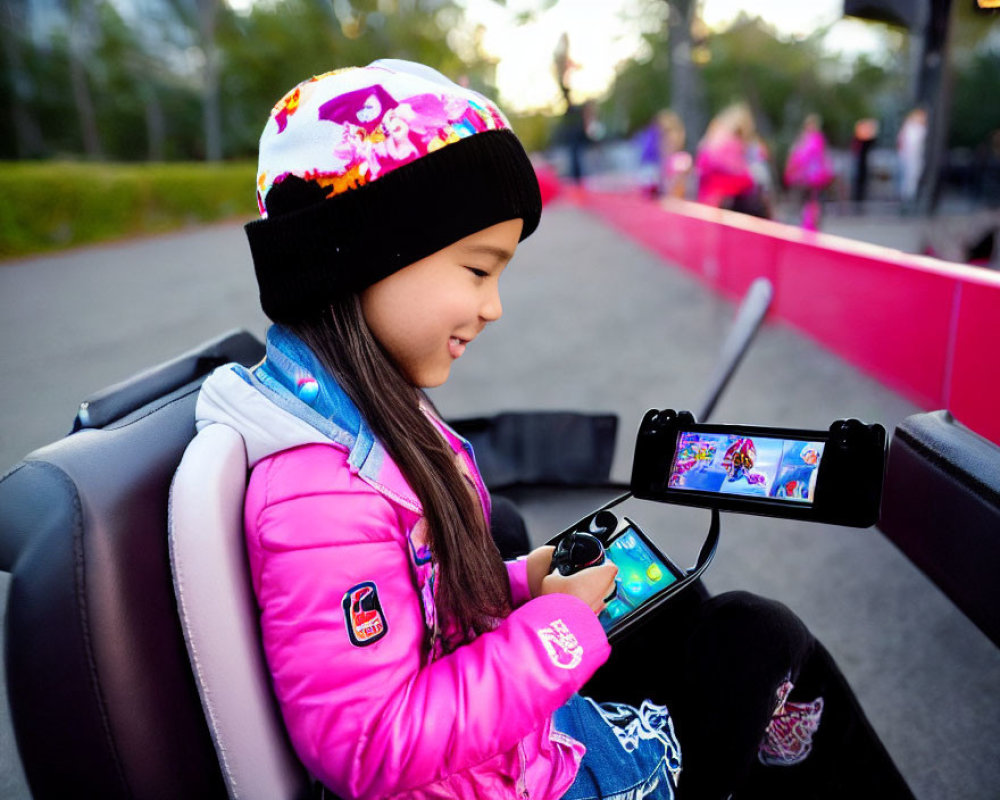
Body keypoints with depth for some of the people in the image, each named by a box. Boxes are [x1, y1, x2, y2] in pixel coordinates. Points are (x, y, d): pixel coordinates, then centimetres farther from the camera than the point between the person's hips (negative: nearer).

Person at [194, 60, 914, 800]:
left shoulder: (376, 412, -2)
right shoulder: (323, 496, -33)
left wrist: (520, 584, -2)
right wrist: (555, 624, -24)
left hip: (507, 709, 8)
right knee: (755, 635, 5)